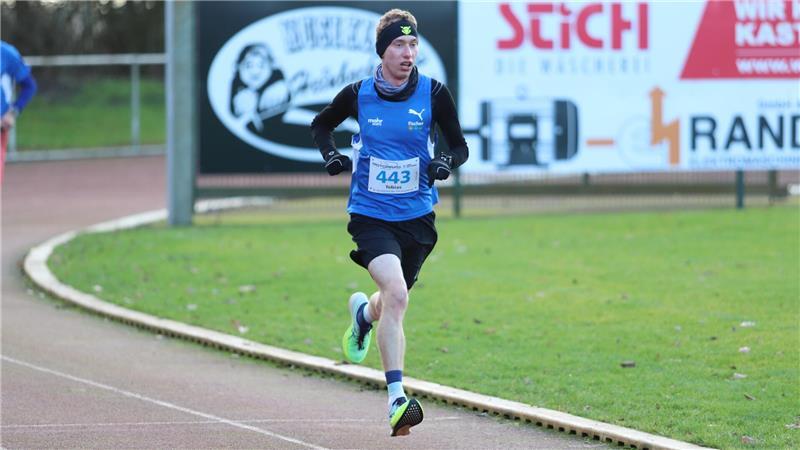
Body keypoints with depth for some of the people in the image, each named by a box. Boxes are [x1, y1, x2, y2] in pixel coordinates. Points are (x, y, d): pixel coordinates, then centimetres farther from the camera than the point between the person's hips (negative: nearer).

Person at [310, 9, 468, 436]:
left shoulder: (434, 93, -5)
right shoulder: (358, 94, -5)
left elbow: (460, 146, 6)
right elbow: (321, 125, 15)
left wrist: (446, 162, -16)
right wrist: (331, 154, -4)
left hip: (417, 215, 3)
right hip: (371, 215, -3)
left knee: (393, 299, 17)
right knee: (396, 294, -24)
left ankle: (364, 312, 57)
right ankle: (397, 400, -25)